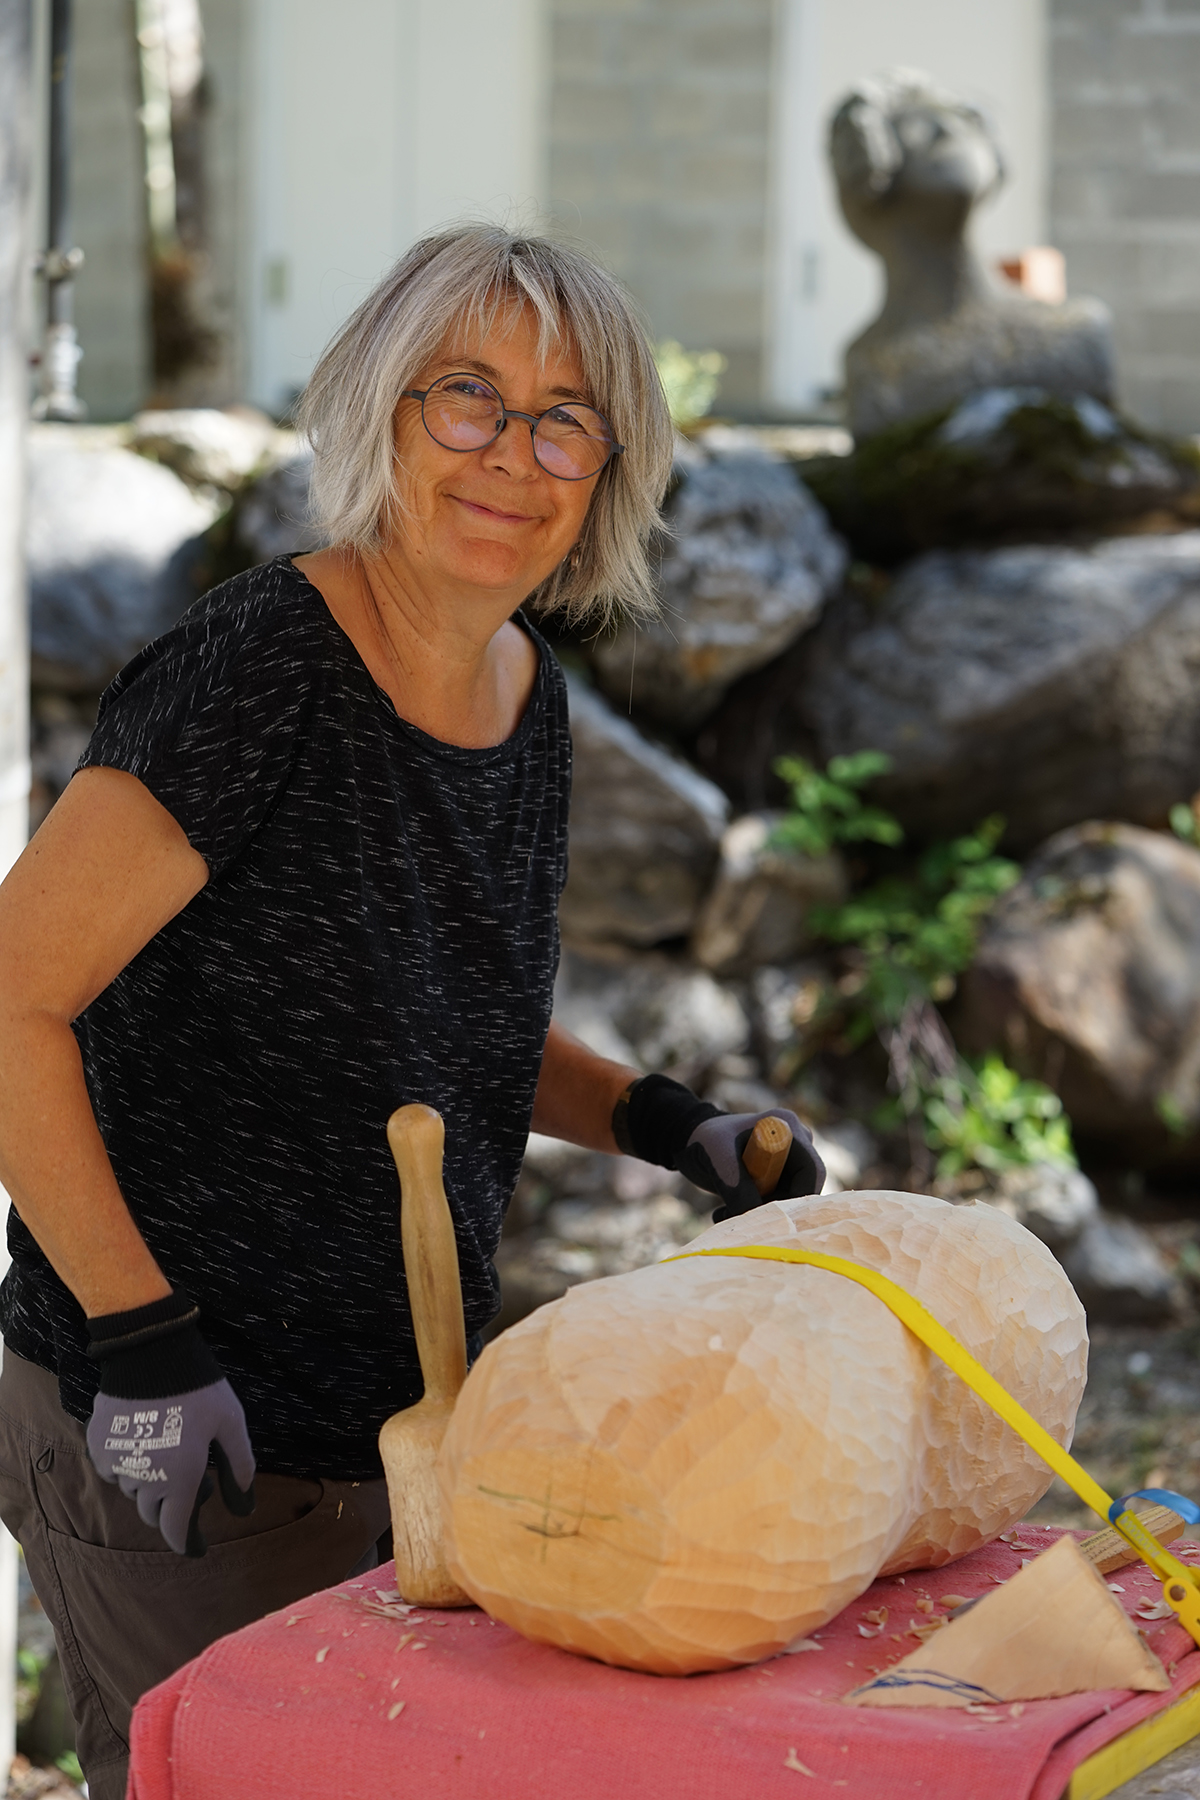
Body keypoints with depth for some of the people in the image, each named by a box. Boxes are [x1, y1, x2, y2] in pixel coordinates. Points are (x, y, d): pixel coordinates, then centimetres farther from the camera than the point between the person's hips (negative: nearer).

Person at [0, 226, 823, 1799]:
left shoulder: (525, 694, 5)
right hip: (175, 1438, -8)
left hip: (408, 1420, 8)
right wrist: (138, 1341, -21)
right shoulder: (257, 677, -19)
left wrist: (663, 1123, 4)